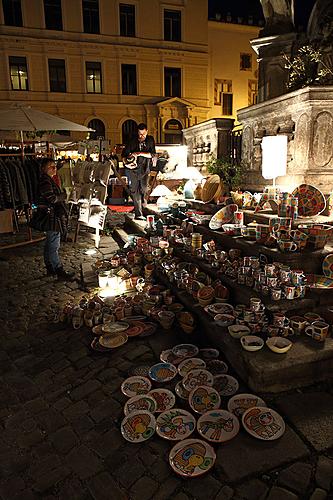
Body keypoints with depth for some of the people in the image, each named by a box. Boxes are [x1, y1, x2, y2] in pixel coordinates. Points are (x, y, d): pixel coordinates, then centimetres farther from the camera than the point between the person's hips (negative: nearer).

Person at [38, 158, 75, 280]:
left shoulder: (49, 180, 17)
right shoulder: (45, 181, -15)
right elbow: (52, 199, -22)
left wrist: (61, 195, 4)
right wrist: (64, 195, -7)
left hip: (52, 217, 11)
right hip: (52, 218, -11)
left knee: (49, 245, 16)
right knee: (53, 246, -4)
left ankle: (50, 269, 26)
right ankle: (60, 272, 1)